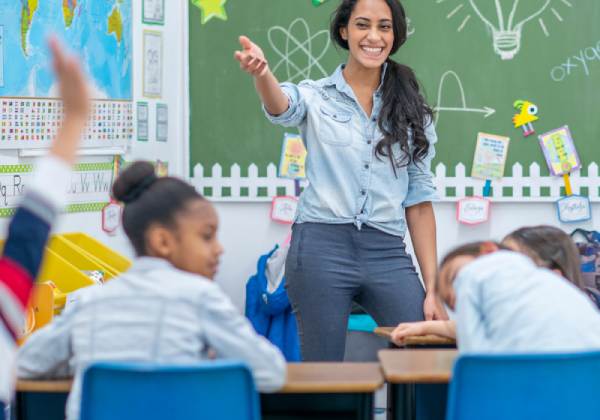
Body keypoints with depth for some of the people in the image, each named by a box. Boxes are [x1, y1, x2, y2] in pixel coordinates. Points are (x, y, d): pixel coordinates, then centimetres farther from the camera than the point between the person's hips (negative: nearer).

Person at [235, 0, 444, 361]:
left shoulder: (411, 111, 11)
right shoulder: (316, 97, 5)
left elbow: (419, 199, 11)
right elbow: (282, 108, -20)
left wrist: (432, 288, 6)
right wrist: (262, 73, -44)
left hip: (388, 254, 2)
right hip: (321, 248, -2)